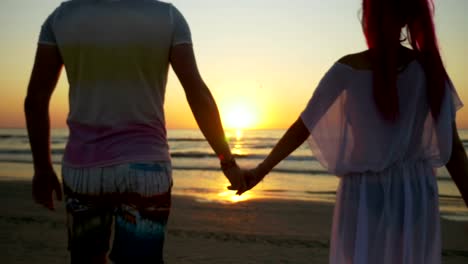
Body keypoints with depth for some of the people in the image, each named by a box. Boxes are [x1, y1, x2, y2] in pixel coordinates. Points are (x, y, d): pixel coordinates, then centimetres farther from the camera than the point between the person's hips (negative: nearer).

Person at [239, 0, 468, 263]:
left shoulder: (349, 69, -10)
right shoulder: (429, 67, -2)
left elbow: (303, 128, -6)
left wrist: (261, 171, 5)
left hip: (366, 196, -2)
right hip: (417, 196, 3)